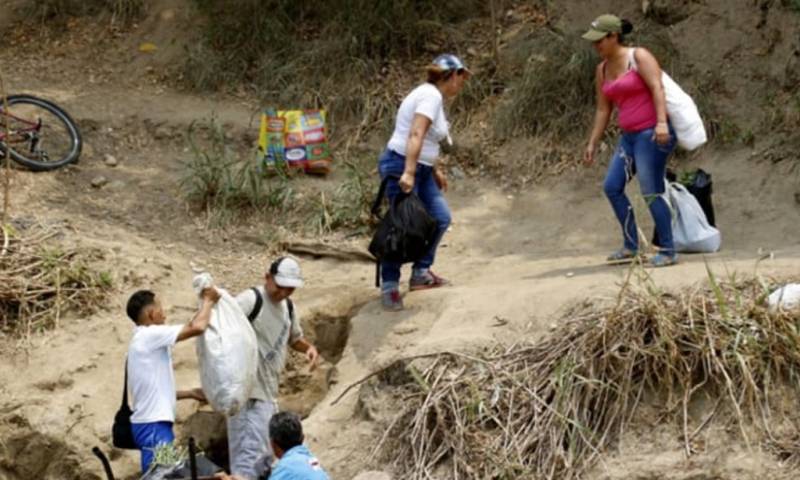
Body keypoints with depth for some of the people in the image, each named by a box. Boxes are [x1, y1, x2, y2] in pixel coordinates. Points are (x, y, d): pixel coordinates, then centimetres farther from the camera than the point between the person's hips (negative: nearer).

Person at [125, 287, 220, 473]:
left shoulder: (144, 341, 18)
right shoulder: (150, 335, -12)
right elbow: (197, 327, -21)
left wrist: (191, 393, 23)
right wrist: (208, 301, -4)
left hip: (152, 424, 10)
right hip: (153, 426, -10)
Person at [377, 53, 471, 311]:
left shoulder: (432, 95, 14)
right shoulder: (431, 96, -17)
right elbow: (415, 135, -28)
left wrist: (436, 170, 30)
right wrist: (408, 173, -36)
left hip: (420, 169, 10)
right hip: (401, 166, -10)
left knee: (440, 218, 10)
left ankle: (421, 273, 19)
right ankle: (389, 287, -2)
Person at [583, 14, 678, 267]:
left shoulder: (639, 56, -9)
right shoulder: (602, 70, 13)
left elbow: (657, 88, -19)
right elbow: (603, 109, 18)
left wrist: (662, 123, -31)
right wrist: (592, 144, 16)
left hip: (652, 133, -8)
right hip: (629, 136, 8)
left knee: (651, 192, -10)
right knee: (612, 187, 5)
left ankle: (668, 251, -3)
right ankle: (630, 246, 15)